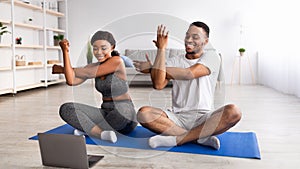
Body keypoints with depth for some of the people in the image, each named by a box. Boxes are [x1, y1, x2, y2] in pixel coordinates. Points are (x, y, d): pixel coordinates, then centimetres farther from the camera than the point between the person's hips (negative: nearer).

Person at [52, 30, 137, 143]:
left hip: (123, 114, -6)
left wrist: (60, 69, -1)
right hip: (105, 112, 6)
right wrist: (65, 51, -12)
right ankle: (102, 133, -21)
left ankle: (86, 128, -16)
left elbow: (87, 73, -15)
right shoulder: (94, 66, 6)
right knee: (66, 109, -10)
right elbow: (71, 81, -9)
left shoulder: (117, 61, -13)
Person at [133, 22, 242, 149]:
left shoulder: (212, 57, 4)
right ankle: (201, 137, -22)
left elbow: (188, 73, -14)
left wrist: (151, 68, -5)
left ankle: (176, 139, -27)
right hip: (177, 117, 2)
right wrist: (161, 48, -9)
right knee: (144, 113, -24)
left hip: (203, 118, -1)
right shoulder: (175, 61, 10)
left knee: (233, 112, -30)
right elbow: (158, 85, -9)